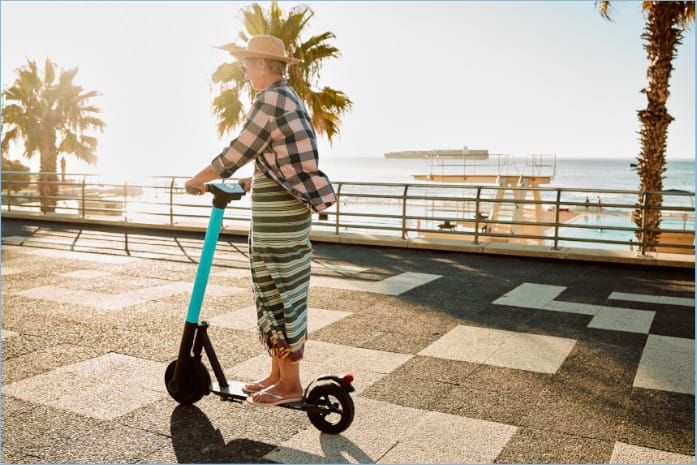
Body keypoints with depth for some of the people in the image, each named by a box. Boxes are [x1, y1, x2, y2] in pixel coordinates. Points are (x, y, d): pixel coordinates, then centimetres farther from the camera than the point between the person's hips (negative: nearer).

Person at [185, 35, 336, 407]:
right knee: (273, 293, 15)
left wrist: (198, 179, -1)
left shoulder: (270, 100, -13)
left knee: (282, 294, -3)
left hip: (279, 215, -10)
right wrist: (246, 183, 21)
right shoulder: (288, 98, 18)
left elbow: (236, 153, -14)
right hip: (280, 212, 10)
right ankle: (278, 374, 25)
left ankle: (290, 384, 9)